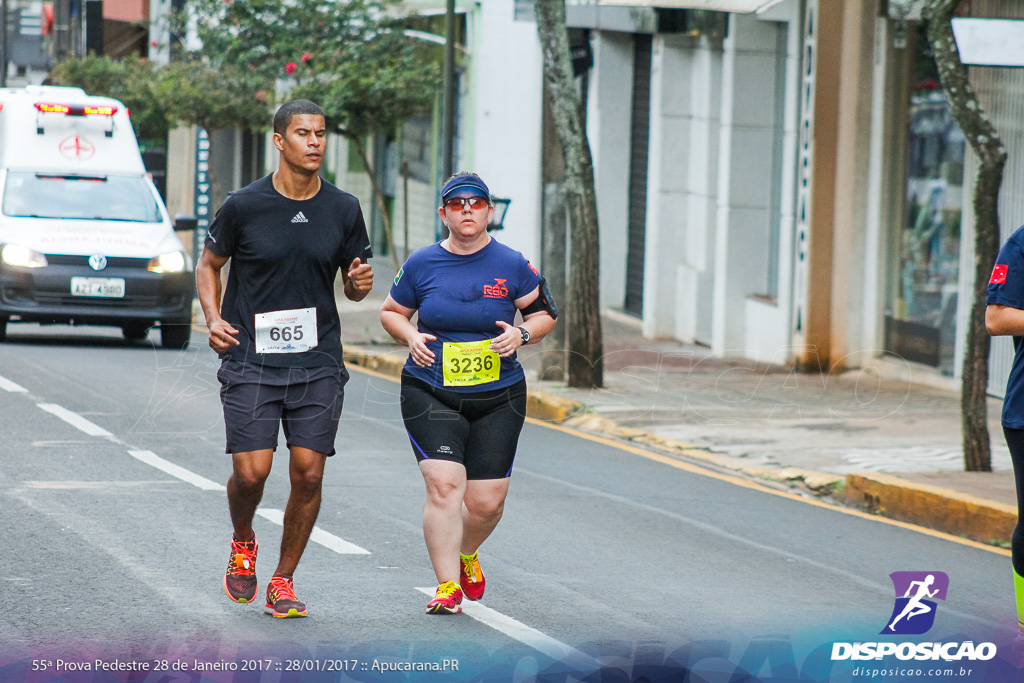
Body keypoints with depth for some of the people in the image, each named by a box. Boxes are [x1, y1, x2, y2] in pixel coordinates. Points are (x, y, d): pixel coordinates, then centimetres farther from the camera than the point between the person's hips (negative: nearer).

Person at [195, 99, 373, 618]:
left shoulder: (344, 210, 3)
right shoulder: (244, 206, -4)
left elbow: (353, 287, 14)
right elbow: (208, 264, 10)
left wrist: (360, 283, -10)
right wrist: (213, 318, -6)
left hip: (319, 363, 2)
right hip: (251, 361, -2)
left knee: (308, 474, -4)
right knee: (251, 471, -10)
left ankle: (283, 582, 13)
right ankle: (242, 543, 23)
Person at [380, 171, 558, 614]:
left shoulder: (512, 266, -1)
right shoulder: (421, 265, 0)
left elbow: (545, 314, 10)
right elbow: (391, 312, 14)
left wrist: (521, 335, -10)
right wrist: (410, 336, -6)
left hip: (498, 399, 1)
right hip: (430, 394, -1)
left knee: (487, 502, 1)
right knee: (444, 486, -17)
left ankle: (465, 554, 34)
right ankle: (448, 586, -10)